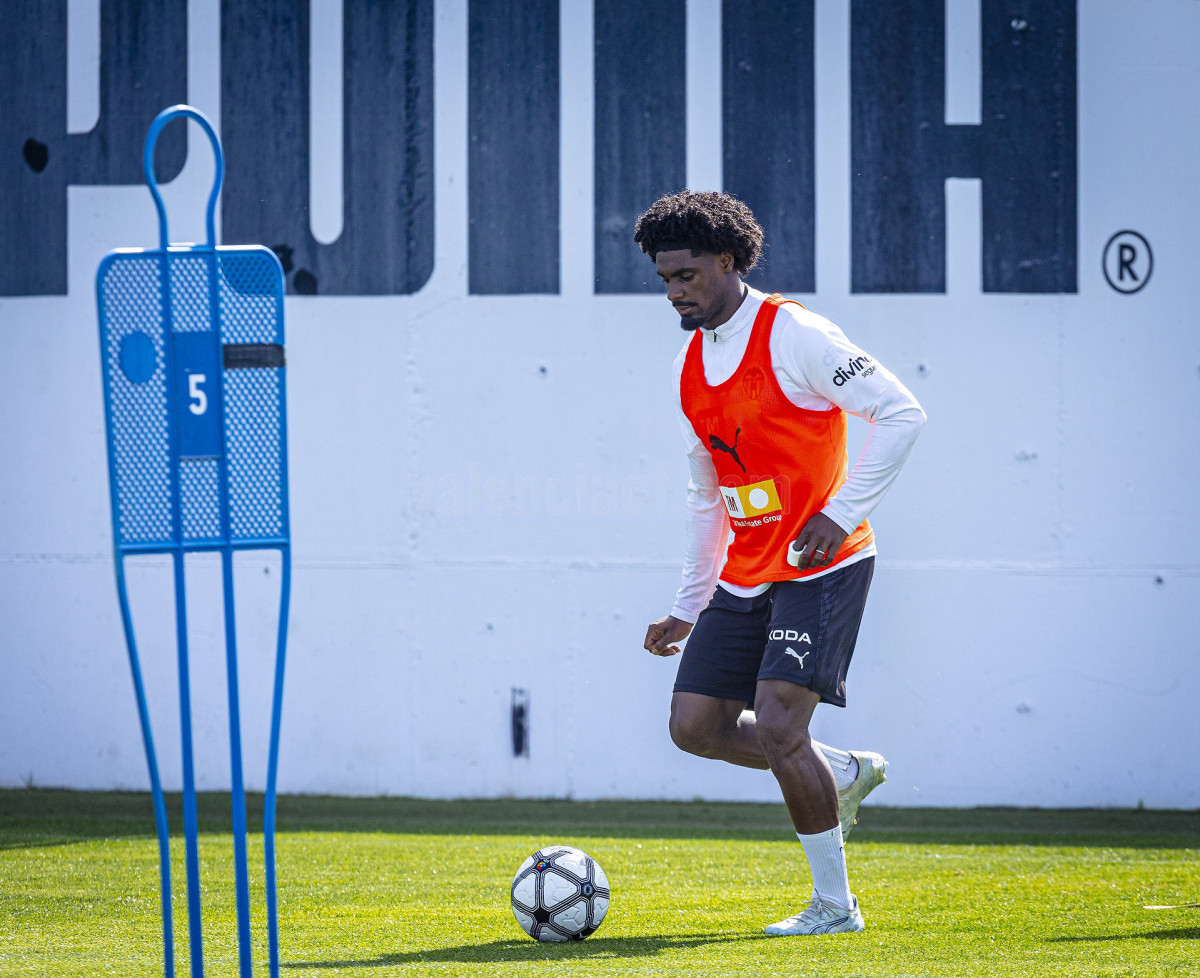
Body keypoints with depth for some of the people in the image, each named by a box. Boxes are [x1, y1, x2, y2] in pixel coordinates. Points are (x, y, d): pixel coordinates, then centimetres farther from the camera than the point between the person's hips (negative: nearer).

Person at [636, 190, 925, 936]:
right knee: (696, 724, 2)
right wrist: (689, 609, 18)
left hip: (821, 567, -8)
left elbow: (902, 414, -14)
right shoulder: (693, 364, 11)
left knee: (777, 728, -16)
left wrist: (842, 512, -21)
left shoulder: (793, 335, -13)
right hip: (744, 577, 8)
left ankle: (835, 904, -1)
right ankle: (845, 774, 24)